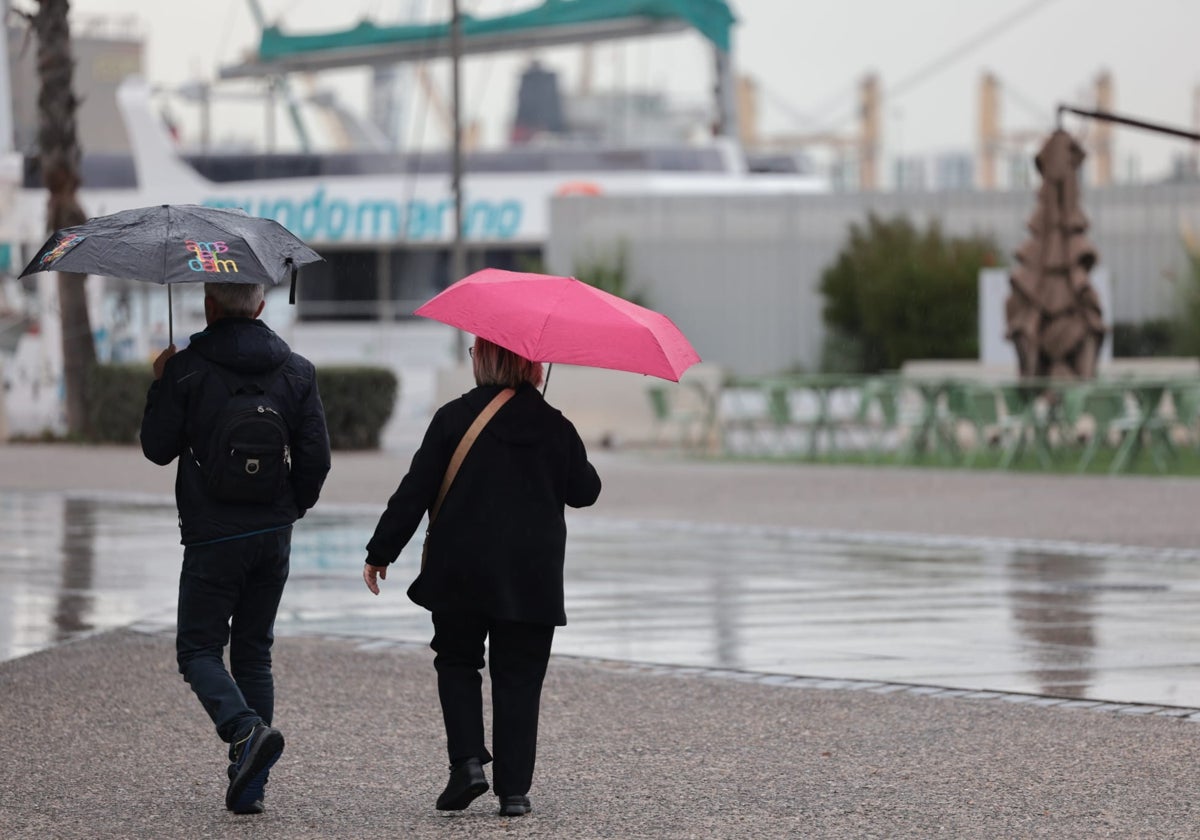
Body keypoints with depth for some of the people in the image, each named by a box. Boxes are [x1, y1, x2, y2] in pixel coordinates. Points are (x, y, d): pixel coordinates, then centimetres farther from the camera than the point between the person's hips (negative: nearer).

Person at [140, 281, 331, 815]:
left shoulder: (186, 370, -9)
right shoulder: (297, 371, 4)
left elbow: (158, 447, -3)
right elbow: (316, 457, 3)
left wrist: (160, 385, 11)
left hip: (213, 537, -4)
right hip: (274, 536, 4)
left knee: (198, 649, 4)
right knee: (254, 651, 12)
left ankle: (247, 730, -24)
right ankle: (249, 786, 7)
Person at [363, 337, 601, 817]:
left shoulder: (454, 418, -5)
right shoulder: (556, 428, 0)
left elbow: (416, 492, -6)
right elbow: (584, 492, 10)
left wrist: (381, 552, 1)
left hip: (461, 574, -1)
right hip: (532, 579, 1)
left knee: (457, 664, 16)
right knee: (518, 679, 7)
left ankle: (467, 761, -3)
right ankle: (514, 790, 2)